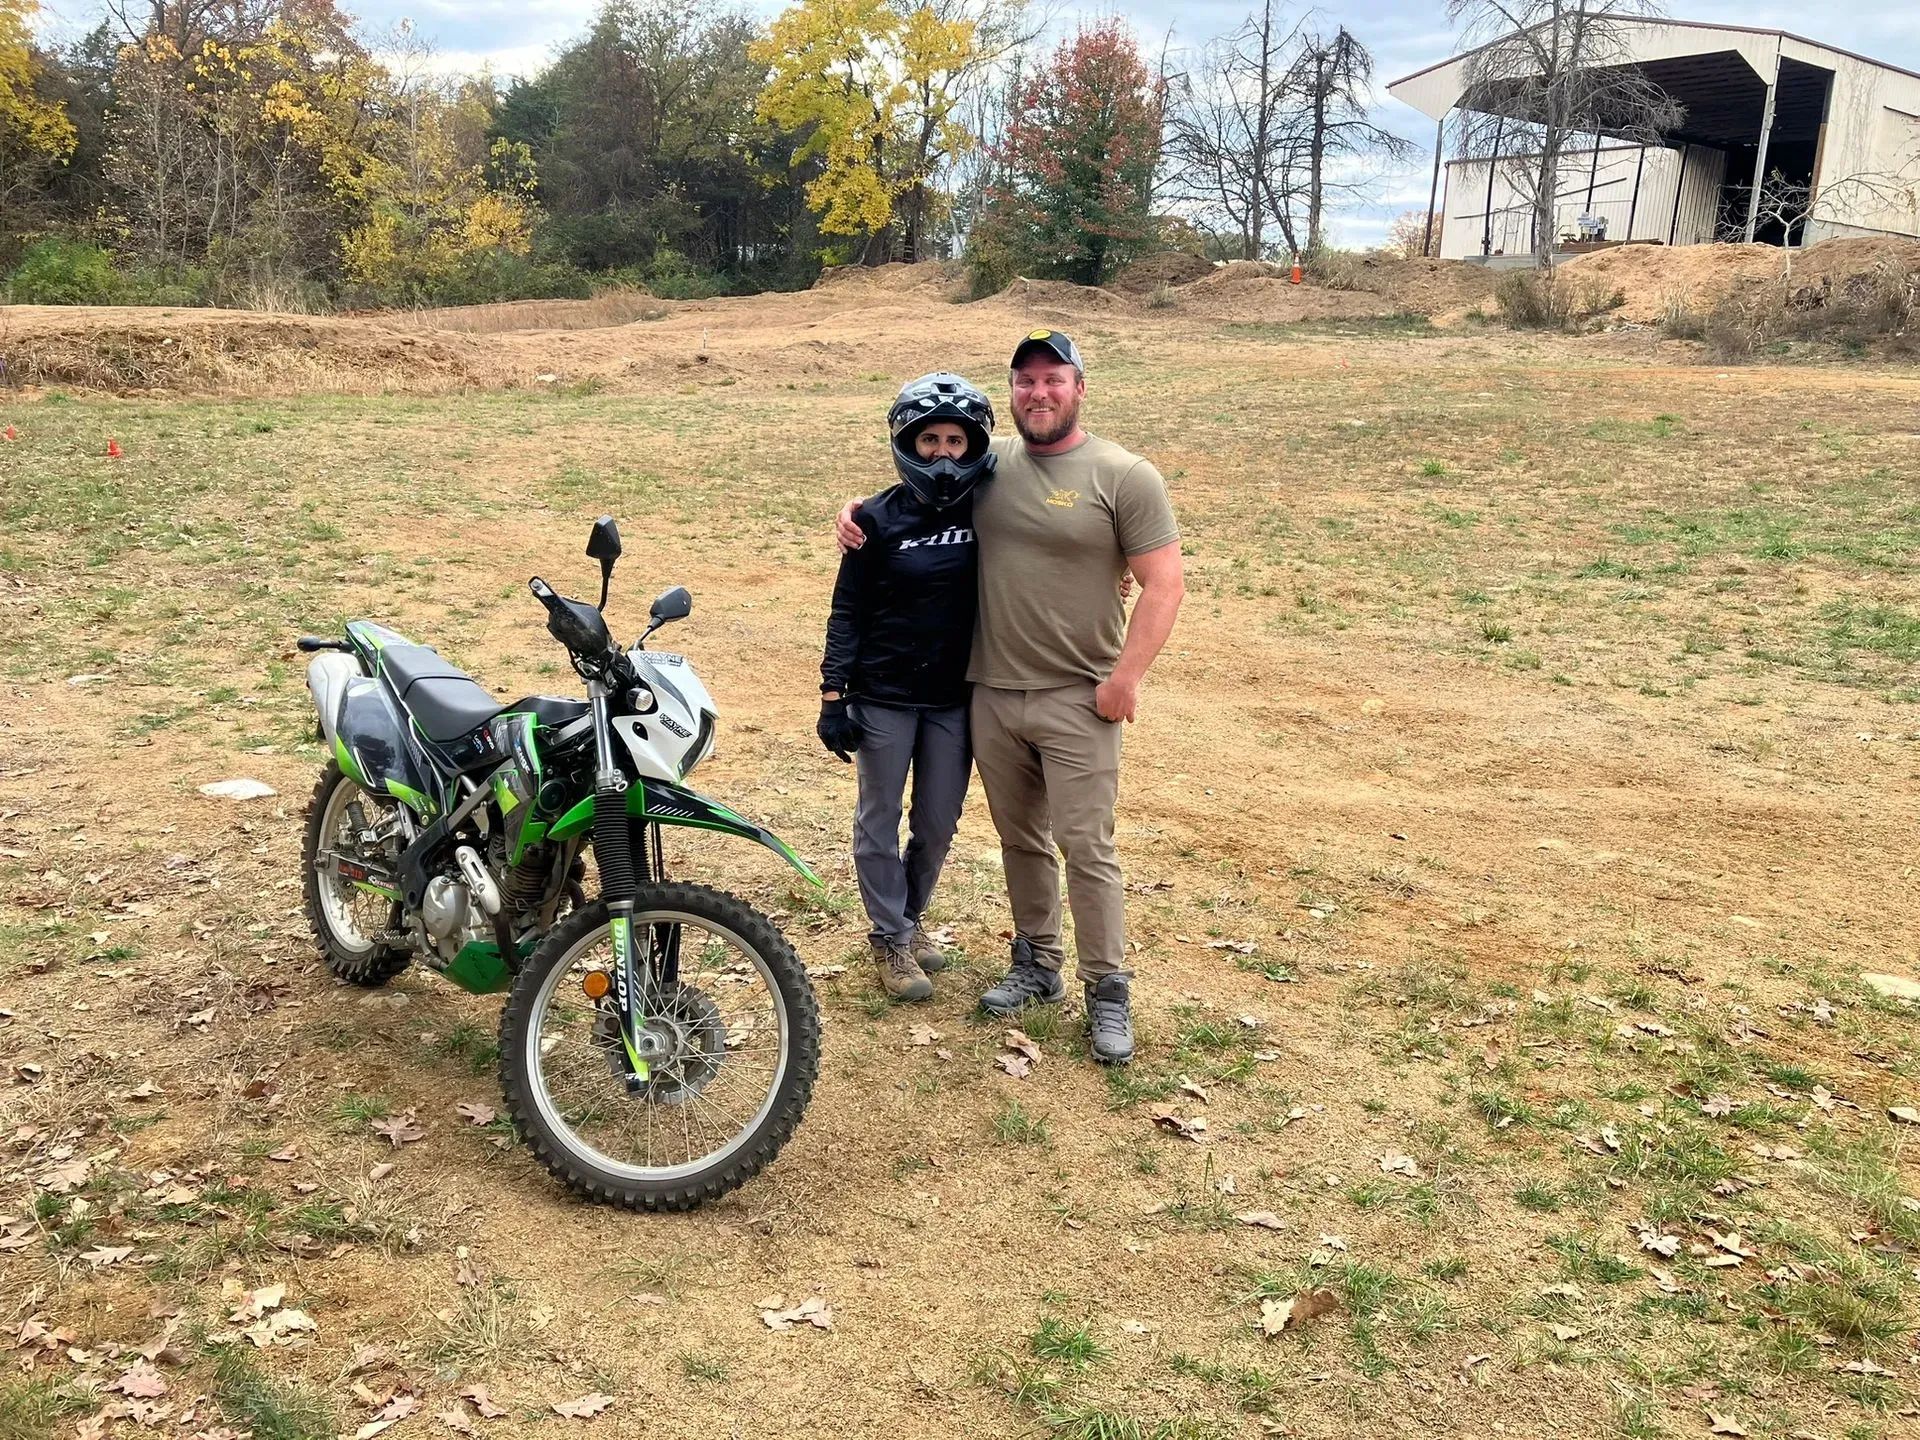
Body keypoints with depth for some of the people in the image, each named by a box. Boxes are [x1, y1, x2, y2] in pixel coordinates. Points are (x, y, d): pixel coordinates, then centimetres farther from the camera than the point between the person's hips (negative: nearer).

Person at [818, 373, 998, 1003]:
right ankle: (890, 938, 22)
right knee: (880, 821, 7)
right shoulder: (879, 519, -8)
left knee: (938, 824, 13)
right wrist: (833, 696, -8)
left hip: (955, 699, 3)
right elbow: (847, 611, -5)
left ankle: (911, 917, 35)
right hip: (884, 697, -2)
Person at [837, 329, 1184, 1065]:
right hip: (992, 694, 5)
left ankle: (1107, 990, 11)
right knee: (1019, 839, 16)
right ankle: (1035, 964, 32)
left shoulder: (1124, 477, -8)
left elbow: (1163, 584, -9)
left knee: (1085, 847, -2)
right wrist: (862, 509, 3)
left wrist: (1126, 677, -16)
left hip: (1078, 700, -5)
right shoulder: (987, 464, 6)